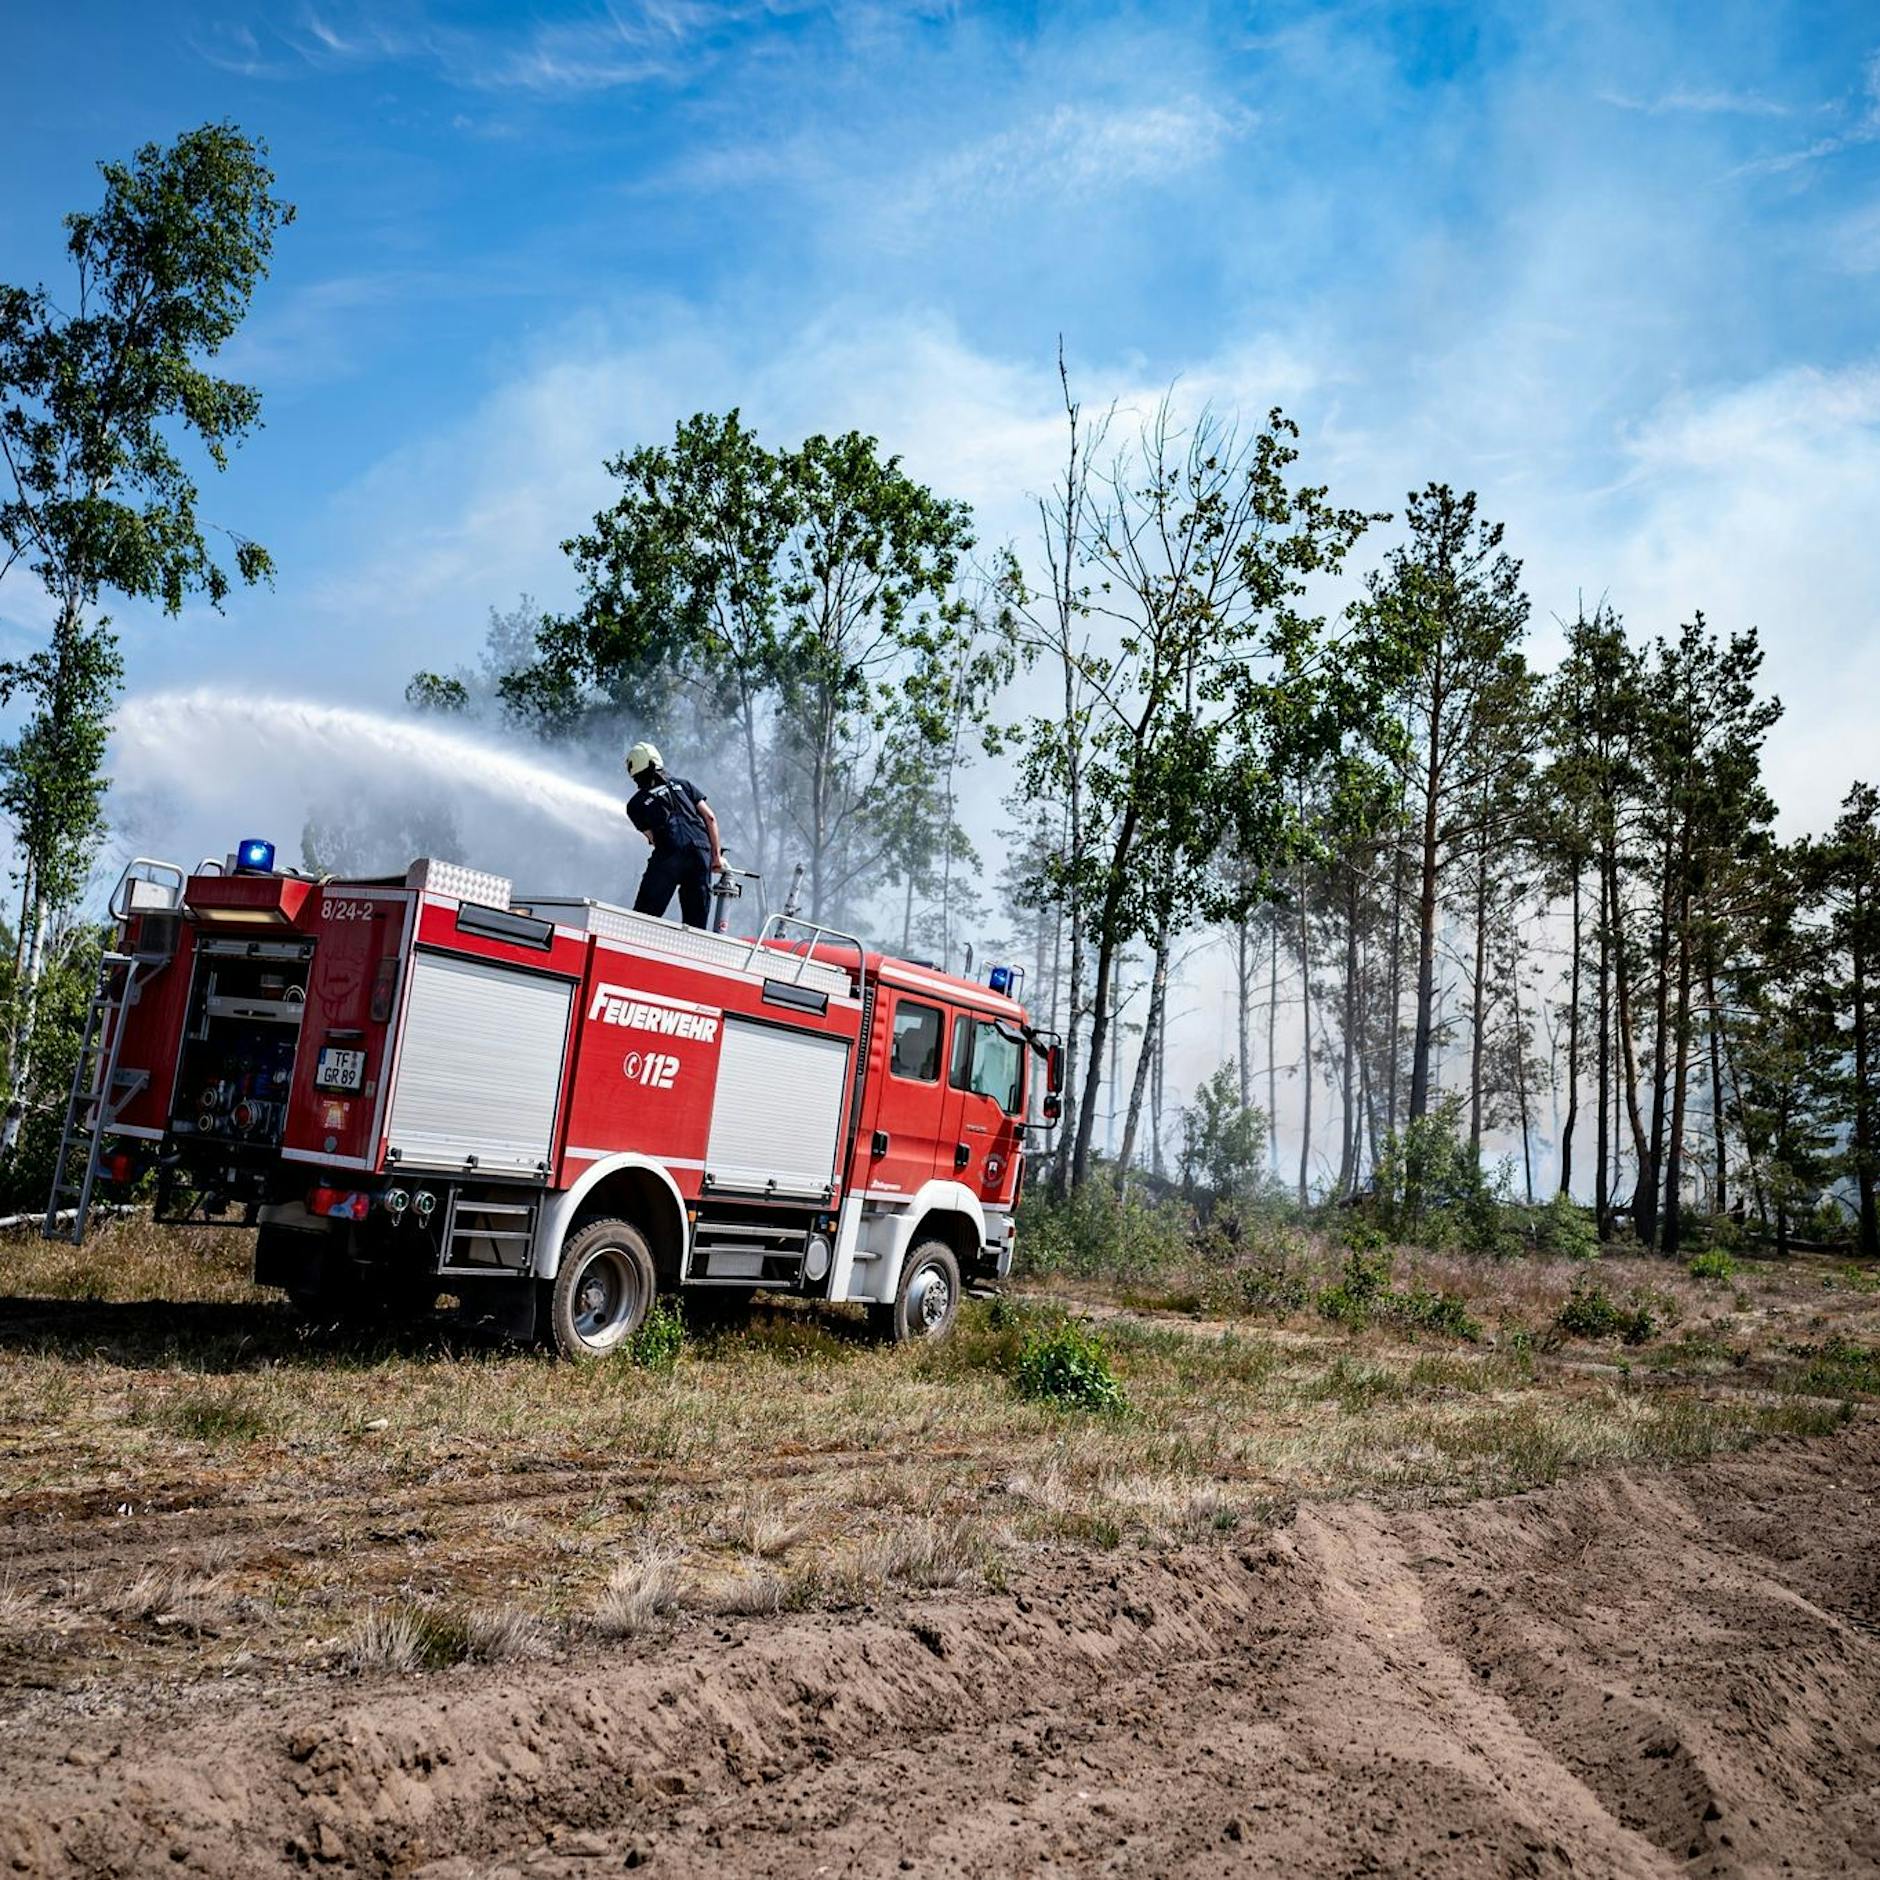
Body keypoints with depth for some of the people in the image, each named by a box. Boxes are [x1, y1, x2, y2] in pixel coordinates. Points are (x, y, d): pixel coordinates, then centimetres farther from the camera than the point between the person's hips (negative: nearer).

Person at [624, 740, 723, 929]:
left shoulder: (635, 804, 17)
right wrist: (717, 855, 16)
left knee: (644, 914, 1)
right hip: (702, 852, 3)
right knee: (696, 923, 7)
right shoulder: (681, 784, 23)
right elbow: (710, 817, 14)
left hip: (669, 854, -3)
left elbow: (653, 838, 10)